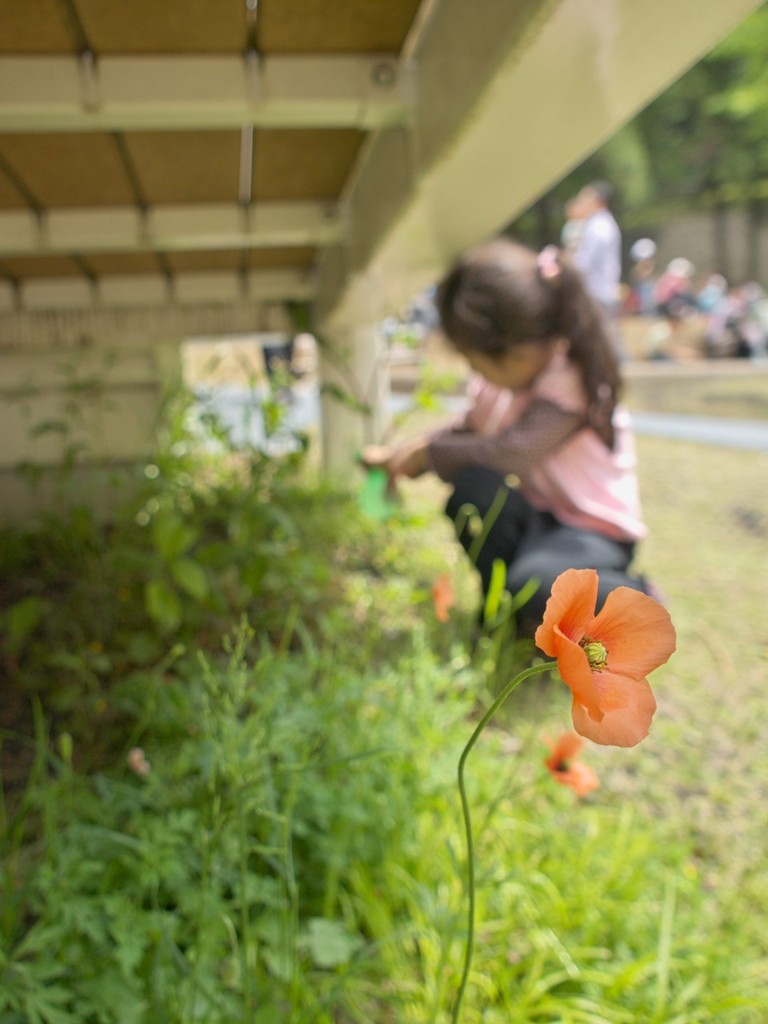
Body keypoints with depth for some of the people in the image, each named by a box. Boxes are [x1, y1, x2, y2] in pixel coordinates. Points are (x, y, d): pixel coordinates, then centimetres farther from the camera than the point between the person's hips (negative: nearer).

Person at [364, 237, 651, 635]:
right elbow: (468, 430, 15)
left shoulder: (569, 383, -25)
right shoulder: (497, 381, 0)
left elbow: (514, 452, -36)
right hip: (538, 514, 7)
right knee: (472, 488, -24)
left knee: (535, 584, -36)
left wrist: (428, 454, -25)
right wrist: (401, 455, 3)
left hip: (596, 527, -7)